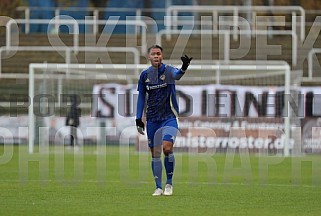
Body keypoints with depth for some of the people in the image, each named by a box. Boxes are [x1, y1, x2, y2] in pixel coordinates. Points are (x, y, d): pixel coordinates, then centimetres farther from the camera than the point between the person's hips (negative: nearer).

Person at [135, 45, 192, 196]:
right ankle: (158, 187, 11)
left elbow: (177, 75, -31)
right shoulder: (145, 75, 5)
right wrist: (138, 118, 6)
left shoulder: (168, 70, -6)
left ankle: (169, 183, -3)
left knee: (167, 148, -19)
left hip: (169, 117, -3)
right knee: (155, 153, 3)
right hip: (152, 119, 4)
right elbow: (141, 97, 12)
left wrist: (183, 68, -54)